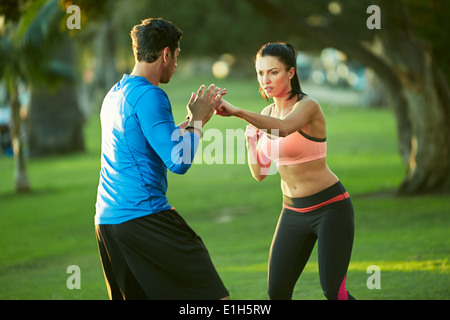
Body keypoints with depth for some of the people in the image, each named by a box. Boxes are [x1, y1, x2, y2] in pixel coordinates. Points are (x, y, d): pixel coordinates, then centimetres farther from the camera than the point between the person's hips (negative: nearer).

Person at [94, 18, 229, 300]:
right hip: (145, 217, -9)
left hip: (106, 222, 9)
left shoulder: (114, 94, 18)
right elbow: (179, 162, -15)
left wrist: (193, 120, 30)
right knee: (212, 296, -7)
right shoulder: (149, 95, -11)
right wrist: (197, 122, 0)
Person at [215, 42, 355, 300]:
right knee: (277, 291, 2)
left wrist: (238, 112, -48)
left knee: (333, 290, -14)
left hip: (330, 206, -7)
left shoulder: (308, 106, -15)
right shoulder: (267, 114, 7)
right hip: (294, 211, 7)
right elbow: (260, 173, 10)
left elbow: (284, 128, -39)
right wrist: (251, 139, -6)